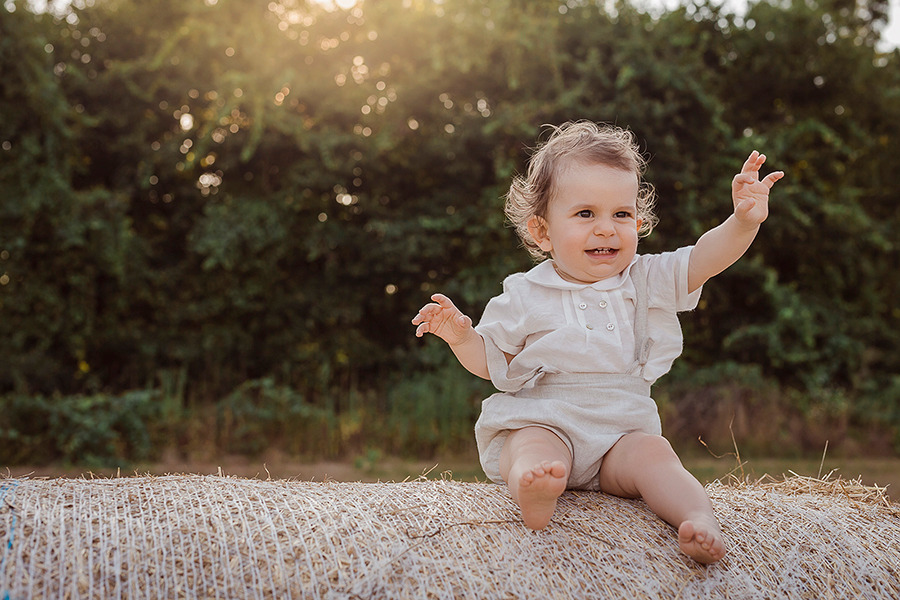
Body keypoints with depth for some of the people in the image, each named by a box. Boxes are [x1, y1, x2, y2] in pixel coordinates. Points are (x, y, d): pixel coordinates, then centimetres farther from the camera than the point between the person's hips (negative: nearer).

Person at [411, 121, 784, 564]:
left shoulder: (645, 282, 7)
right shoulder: (525, 296, 2)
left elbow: (705, 258, -5)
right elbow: (490, 361, 11)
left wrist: (744, 221, -25)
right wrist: (461, 336, -11)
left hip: (621, 430, 3)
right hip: (539, 422, -2)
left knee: (652, 452, -26)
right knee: (535, 449, -34)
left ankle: (701, 520, -45)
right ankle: (534, 491, -64)